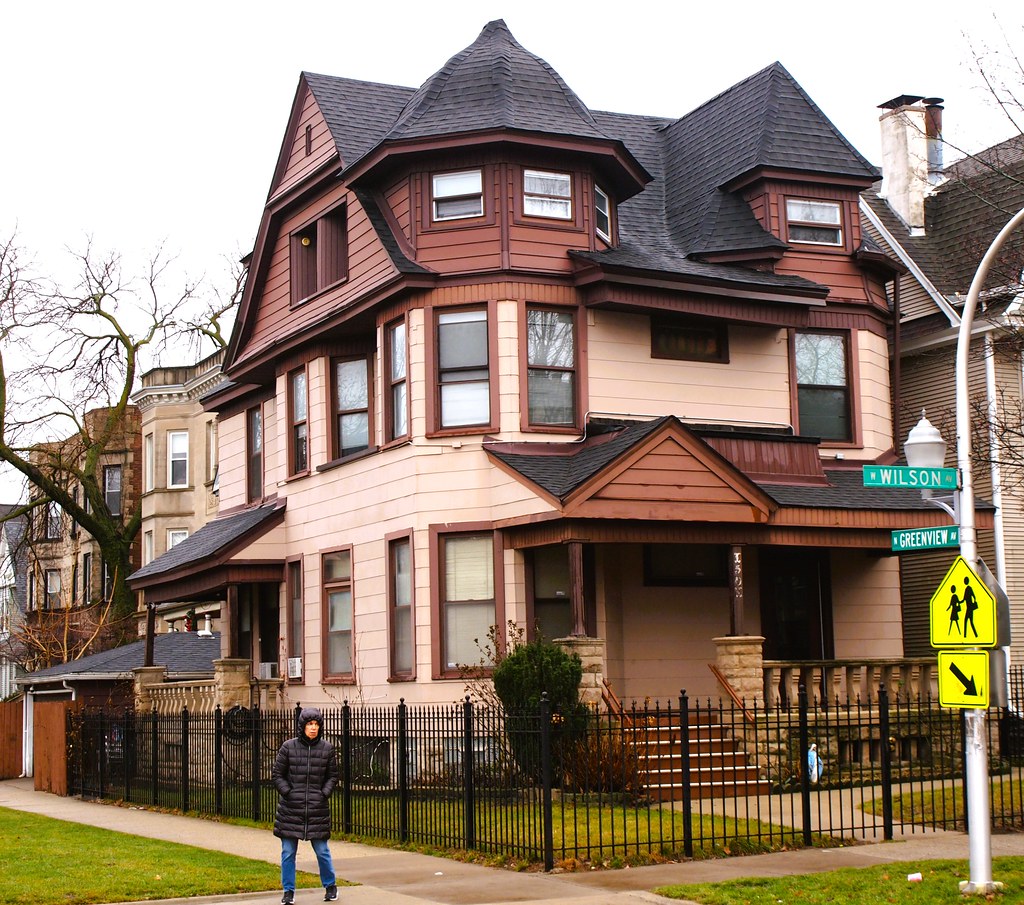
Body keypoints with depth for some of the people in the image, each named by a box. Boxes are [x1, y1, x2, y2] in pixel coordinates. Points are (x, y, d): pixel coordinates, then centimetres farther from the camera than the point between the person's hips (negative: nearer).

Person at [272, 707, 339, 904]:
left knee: (322, 851, 5)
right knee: (288, 852, 4)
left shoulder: (327, 748, 2)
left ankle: (330, 886, 25)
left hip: (317, 808, 0)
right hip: (290, 809, 0)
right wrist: (288, 793, -7)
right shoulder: (288, 747, -1)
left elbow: (332, 776, 11)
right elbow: (277, 775, 5)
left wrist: (324, 793, -3)